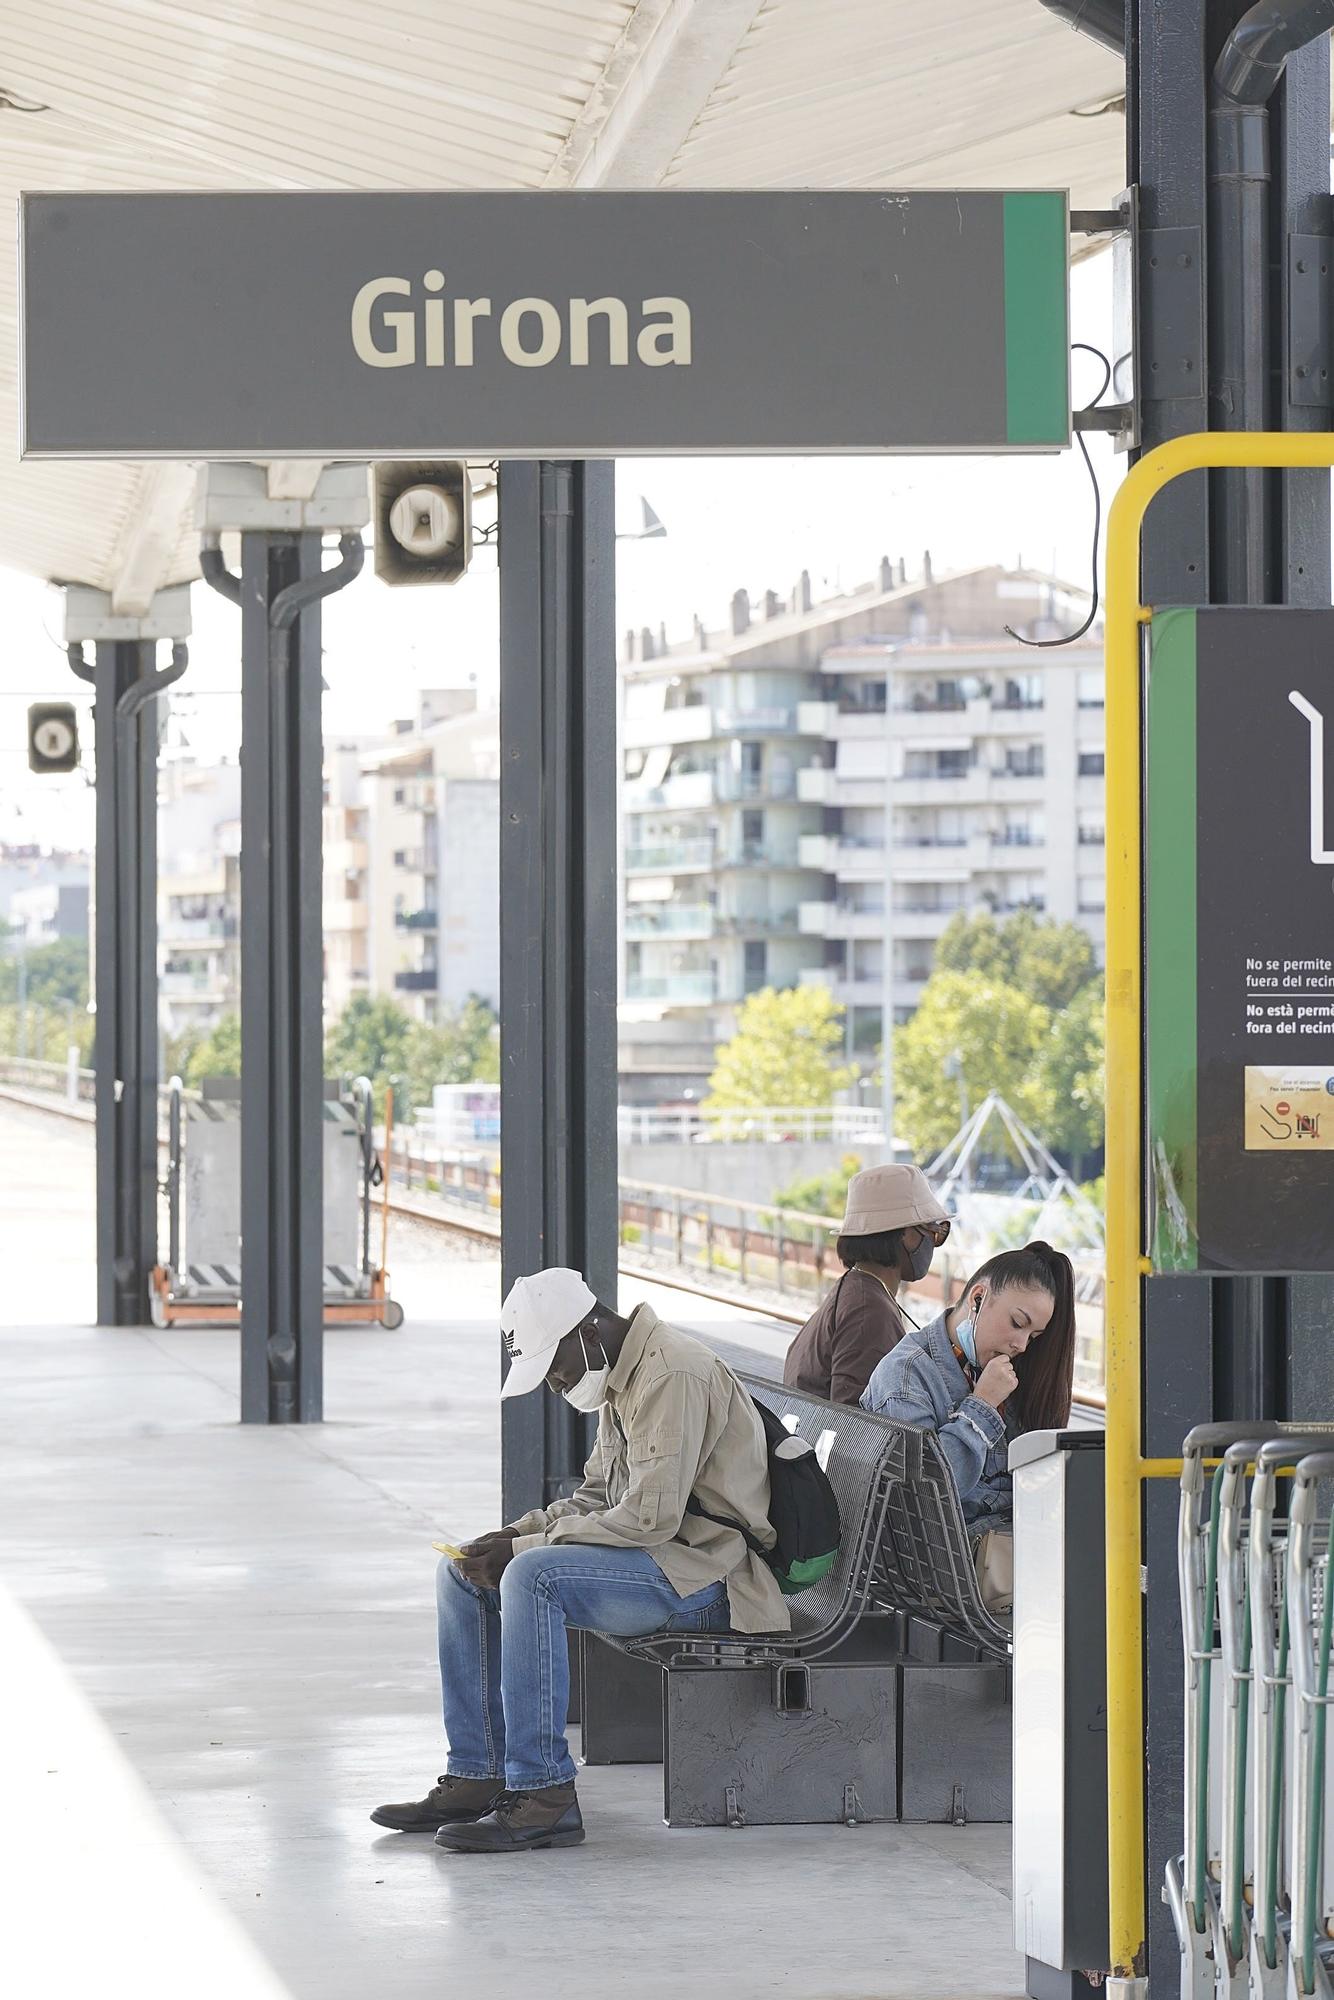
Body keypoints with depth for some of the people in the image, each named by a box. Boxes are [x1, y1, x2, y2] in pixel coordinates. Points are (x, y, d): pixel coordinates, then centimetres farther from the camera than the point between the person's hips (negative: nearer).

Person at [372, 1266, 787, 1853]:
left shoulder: (673, 1376, -19)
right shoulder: (619, 1380, 15)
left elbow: (650, 1516, -25)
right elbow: (596, 1497, 22)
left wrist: (526, 1548, -19)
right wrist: (519, 1533, 2)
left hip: (704, 1570, -11)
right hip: (652, 1557, 11)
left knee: (532, 1577, -31)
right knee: (463, 1574, 5)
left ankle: (544, 1797, -30)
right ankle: (477, 1778, 3)